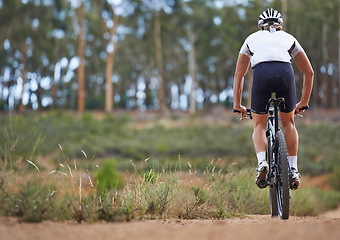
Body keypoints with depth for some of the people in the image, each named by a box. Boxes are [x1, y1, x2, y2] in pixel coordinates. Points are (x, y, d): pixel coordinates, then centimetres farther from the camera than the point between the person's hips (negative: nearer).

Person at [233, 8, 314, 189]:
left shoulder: (252, 39, 34)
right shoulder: (289, 38, 33)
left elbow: (238, 75, 33)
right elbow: (309, 72, 32)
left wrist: (237, 104, 38)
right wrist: (303, 103, 40)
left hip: (261, 74, -1)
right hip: (285, 72, 1)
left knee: (259, 125, 17)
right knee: (288, 122, 23)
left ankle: (262, 161, -9)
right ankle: (293, 169, 13)